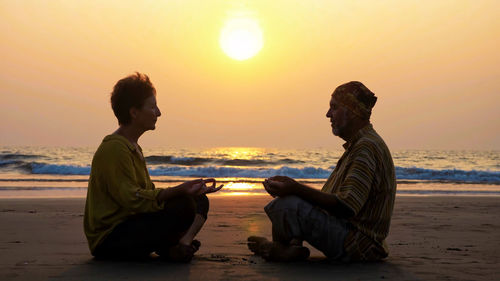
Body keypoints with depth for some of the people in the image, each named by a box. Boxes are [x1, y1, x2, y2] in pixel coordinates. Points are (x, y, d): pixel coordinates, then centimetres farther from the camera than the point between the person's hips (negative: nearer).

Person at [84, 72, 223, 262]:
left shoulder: (133, 147, 17)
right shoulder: (113, 149, -16)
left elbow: (148, 193, 15)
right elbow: (133, 199, -25)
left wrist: (186, 190, 4)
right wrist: (179, 191, -31)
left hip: (131, 223, 10)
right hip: (108, 240, -10)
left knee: (200, 201, 6)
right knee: (184, 206, -27)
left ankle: (183, 242, -13)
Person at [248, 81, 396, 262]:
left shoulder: (367, 147, -19)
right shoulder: (357, 144, 16)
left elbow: (345, 207, -27)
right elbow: (329, 198, 18)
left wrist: (297, 189, -29)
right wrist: (291, 187, 8)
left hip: (358, 245, -11)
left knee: (288, 205, -28)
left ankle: (281, 251, 1)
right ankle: (294, 246, -3)